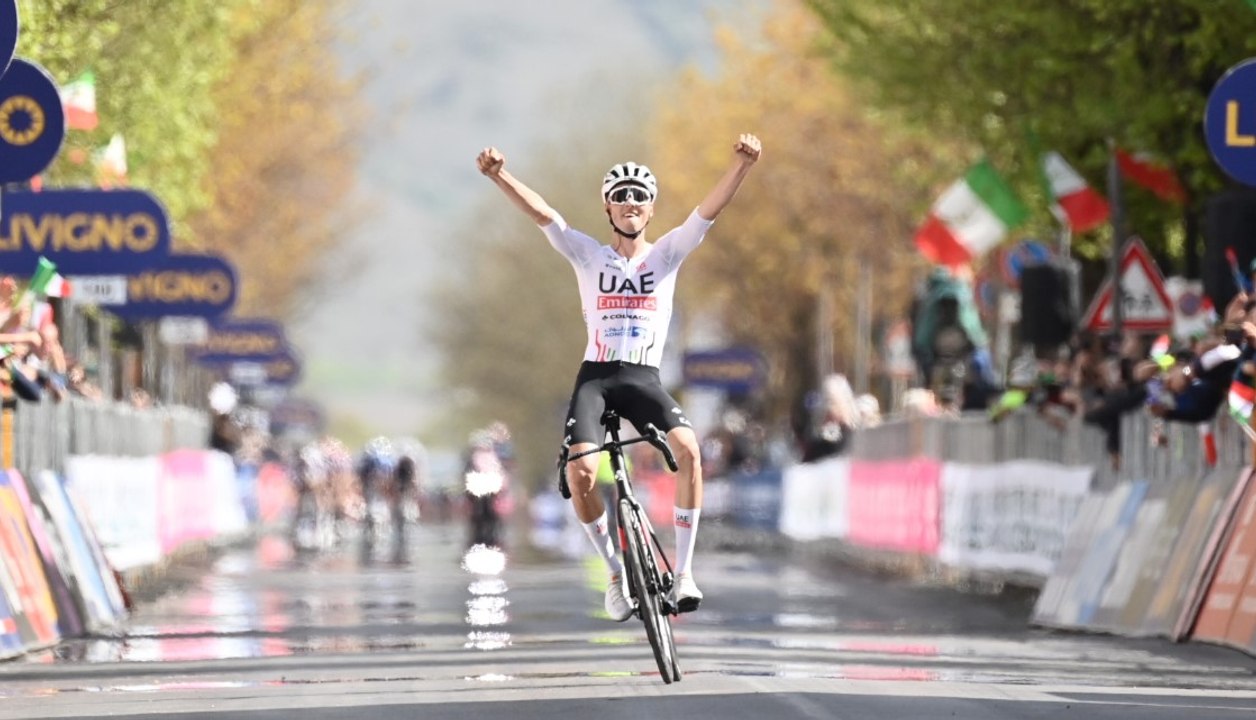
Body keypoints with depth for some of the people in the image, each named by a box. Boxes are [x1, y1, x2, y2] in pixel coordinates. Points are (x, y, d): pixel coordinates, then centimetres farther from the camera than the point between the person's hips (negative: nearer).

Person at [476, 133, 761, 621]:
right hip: (595, 377, 0)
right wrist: (500, 177, -25)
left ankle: (683, 572, -18)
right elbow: (541, 213, -8)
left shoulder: (667, 254, 8)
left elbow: (710, 210, -6)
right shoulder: (588, 255, 6)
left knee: (688, 448, -28)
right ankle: (615, 572, 0)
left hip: (644, 378, 0)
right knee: (581, 471, -24)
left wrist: (741, 164, -22)